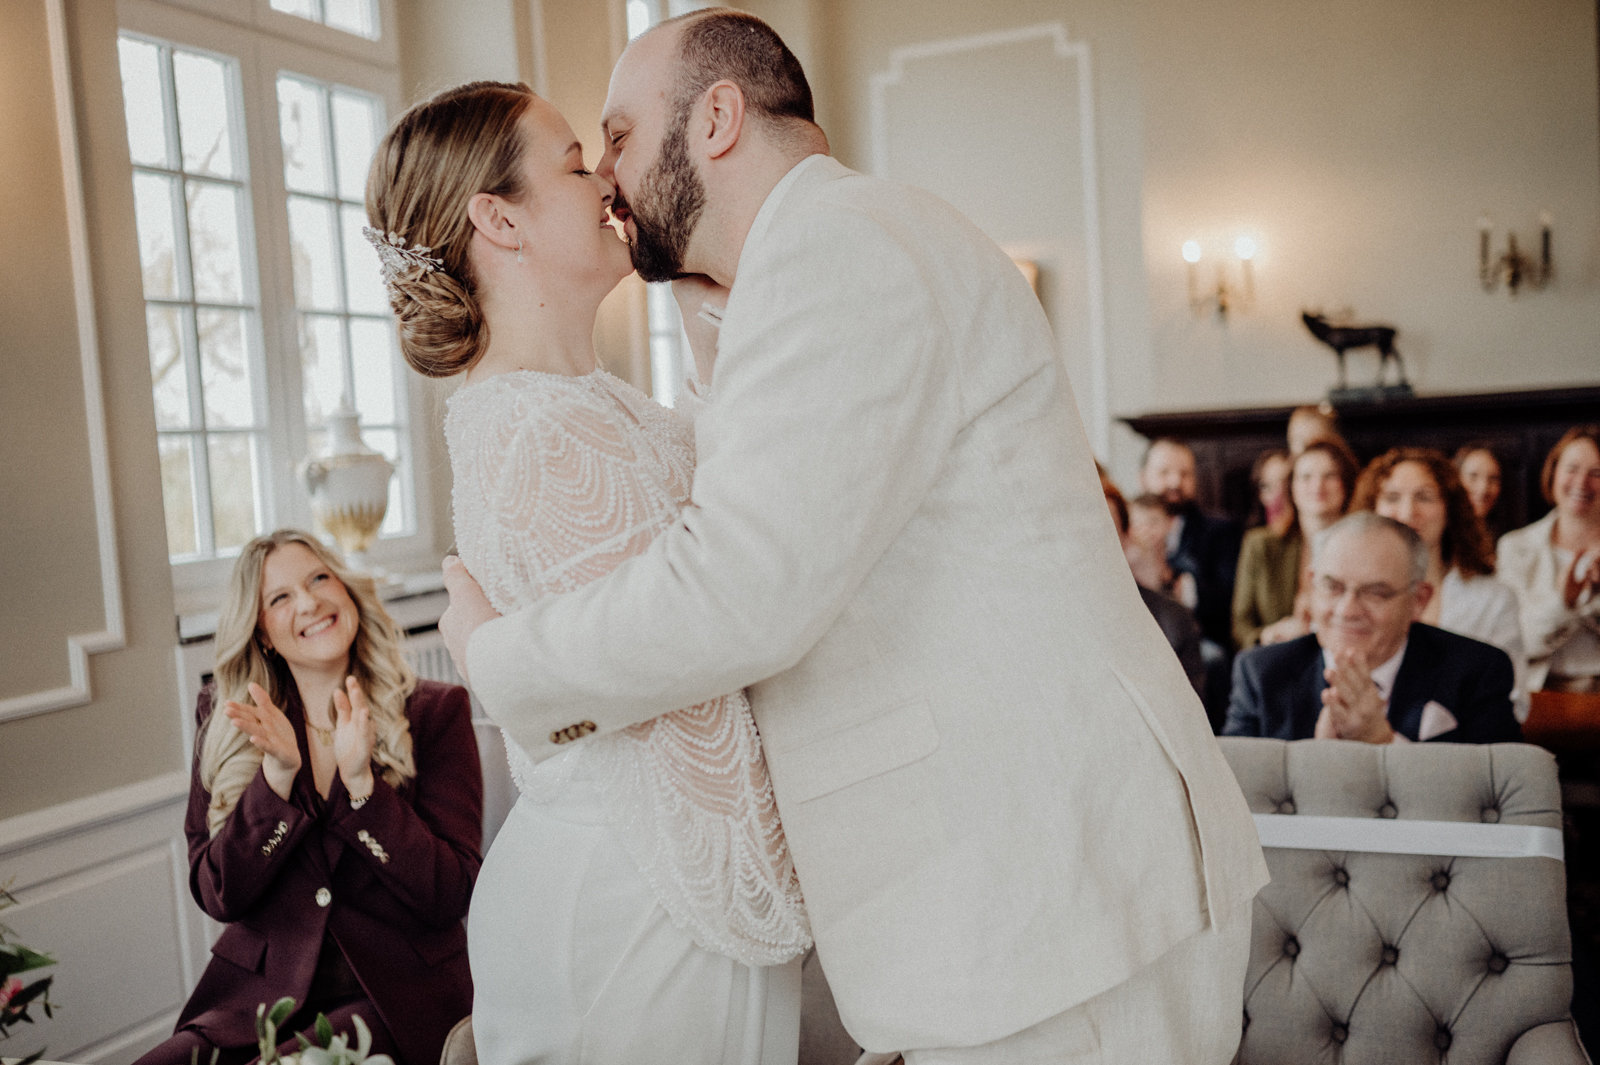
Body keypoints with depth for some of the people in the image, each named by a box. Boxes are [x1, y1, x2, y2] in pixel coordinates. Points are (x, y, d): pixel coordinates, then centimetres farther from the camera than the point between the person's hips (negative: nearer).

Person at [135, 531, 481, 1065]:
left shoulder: (435, 711, -1)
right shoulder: (224, 720, 6)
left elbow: (450, 898, -8)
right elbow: (218, 896, -1)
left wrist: (361, 781, -19)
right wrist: (277, 774, -16)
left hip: (398, 996, -3)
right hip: (257, 993, 3)